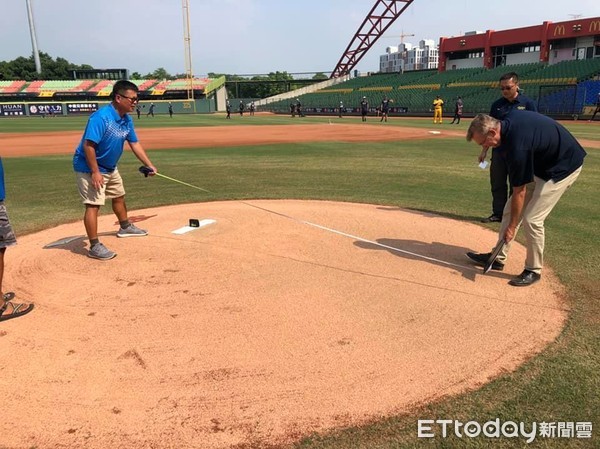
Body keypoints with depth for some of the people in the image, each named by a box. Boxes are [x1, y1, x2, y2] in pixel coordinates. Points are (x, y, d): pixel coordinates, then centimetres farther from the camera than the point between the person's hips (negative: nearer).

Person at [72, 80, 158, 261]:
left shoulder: (127, 119, -1)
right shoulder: (101, 117, -28)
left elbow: (135, 143, 8)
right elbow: (88, 145, -30)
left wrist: (149, 165, 3)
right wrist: (95, 172, -30)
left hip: (110, 167, 10)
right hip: (89, 167, -9)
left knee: (119, 196, 24)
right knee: (93, 204, -12)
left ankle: (125, 227, 47)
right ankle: (94, 247, -9)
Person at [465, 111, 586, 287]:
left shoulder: (517, 147, -34)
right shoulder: (510, 117, -10)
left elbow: (520, 192, -25)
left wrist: (512, 226, -16)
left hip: (563, 167, -10)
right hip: (542, 161, 10)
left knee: (532, 219, -12)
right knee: (511, 209, 6)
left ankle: (533, 270, 6)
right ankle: (498, 258, 16)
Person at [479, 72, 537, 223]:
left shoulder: (527, 103, -3)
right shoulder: (497, 104, 8)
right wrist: (484, 150, 9)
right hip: (498, 150, 4)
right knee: (497, 184, 7)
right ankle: (498, 213, 17)